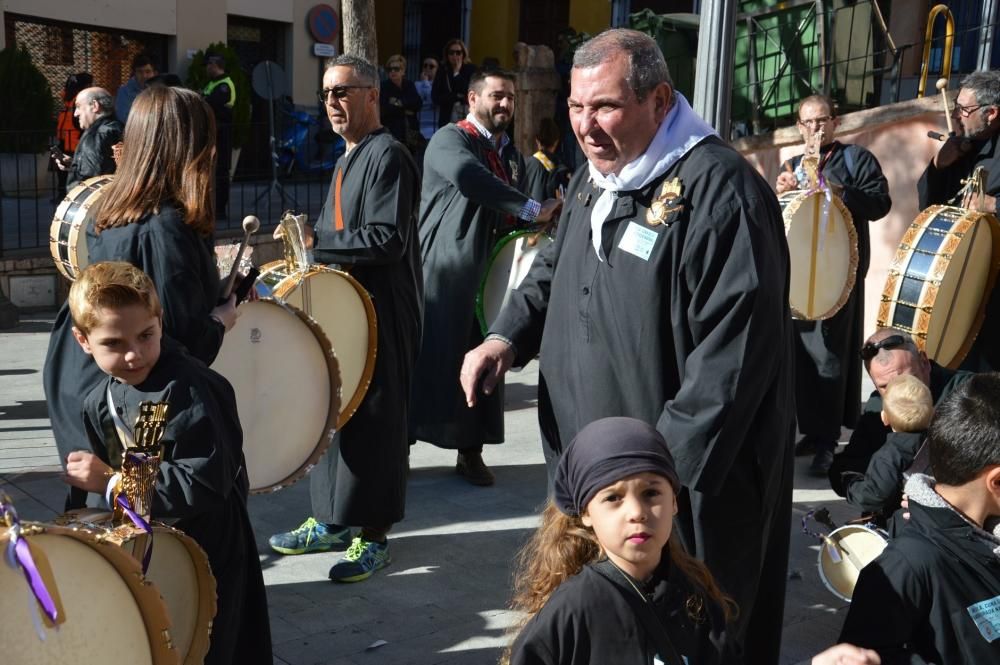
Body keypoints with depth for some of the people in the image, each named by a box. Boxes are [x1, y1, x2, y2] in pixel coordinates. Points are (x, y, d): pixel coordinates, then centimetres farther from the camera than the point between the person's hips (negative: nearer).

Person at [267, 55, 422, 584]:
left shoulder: (387, 156, -13)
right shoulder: (346, 161, 17)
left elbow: (388, 239, -22)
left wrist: (317, 240, -18)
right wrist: (313, 239, 7)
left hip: (380, 312, -9)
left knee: (373, 420, -3)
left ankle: (374, 535, 7)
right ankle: (332, 519, 26)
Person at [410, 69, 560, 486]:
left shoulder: (511, 155, 17)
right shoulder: (449, 140, -6)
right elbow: (468, 177, -29)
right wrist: (532, 209, -31)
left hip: (488, 276, 6)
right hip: (443, 275, -6)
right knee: (431, 358, -3)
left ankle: (471, 451, 18)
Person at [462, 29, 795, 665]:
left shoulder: (718, 188, -22)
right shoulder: (595, 177, 9)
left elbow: (735, 350, -26)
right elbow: (555, 270, 24)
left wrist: (668, 472, -27)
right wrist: (507, 337, 4)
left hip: (685, 480, -9)